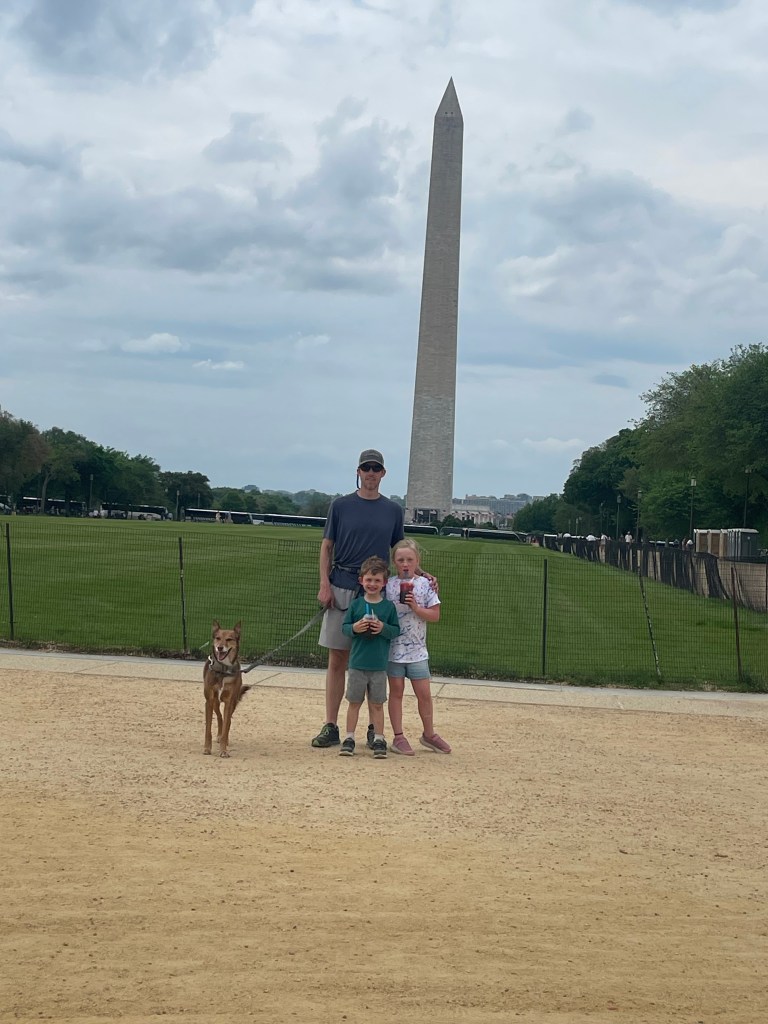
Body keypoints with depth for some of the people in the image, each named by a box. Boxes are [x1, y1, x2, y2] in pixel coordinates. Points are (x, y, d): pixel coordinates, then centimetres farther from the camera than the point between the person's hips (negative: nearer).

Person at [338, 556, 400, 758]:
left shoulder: (389, 606, 0)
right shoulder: (356, 604, 2)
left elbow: (396, 630, 1)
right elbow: (344, 627, 4)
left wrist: (384, 628, -18)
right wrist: (354, 628, -17)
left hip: (379, 665, -1)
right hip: (357, 663, 1)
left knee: (377, 704, 6)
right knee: (354, 702, 7)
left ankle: (378, 740, 13)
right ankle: (349, 738, 15)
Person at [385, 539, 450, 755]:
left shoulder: (425, 584, -1)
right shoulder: (388, 585, -1)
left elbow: (435, 615, -3)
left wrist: (415, 607, -16)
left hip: (417, 649, 1)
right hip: (393, 647, -1)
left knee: (424, 693, 6)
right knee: (396, 692, 6)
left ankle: (429, 734, 21)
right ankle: (398, 737, 12)